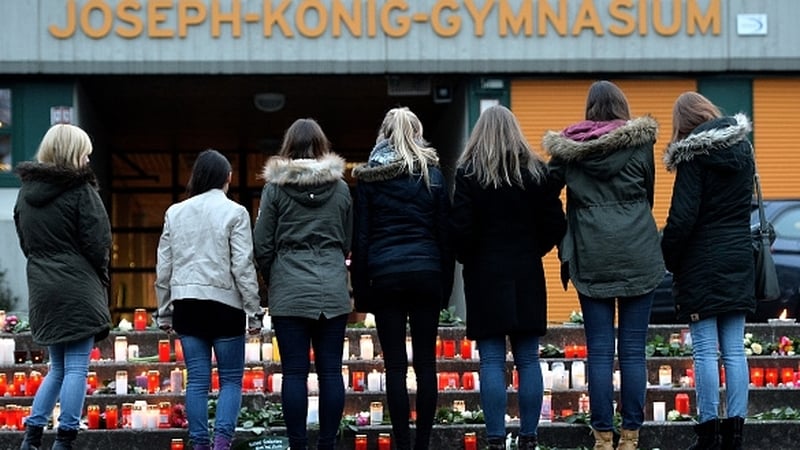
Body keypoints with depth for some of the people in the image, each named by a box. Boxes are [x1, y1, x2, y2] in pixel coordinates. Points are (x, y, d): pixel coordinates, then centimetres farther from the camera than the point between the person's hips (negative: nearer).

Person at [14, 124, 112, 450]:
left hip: (42, 289, 7)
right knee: (76, 368, -3)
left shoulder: (26, 191, 10)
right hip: (78, 289, -7)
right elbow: (96, 244, -9)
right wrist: (101, 282, 6)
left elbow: (25, 242, 15)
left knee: (58, 367, 17)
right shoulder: (81, 190, -10)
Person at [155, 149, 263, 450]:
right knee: (231, 378, 3)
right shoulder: (234, 213, -4)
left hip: (186, 303, 4)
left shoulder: (175, 213, 9)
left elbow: (163, 268, 10)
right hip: (224, 303, -4)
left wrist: (164, 312, 17)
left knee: (197, 380, 6)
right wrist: (253, 311, -1)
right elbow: (243, 267, -7)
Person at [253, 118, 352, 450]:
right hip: (333, 290, 2)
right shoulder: (340, 187, 6)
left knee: (295, 372, -1)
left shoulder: (276, 186, -1)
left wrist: (272, 281, 14)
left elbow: (262, 244, 0)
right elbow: (348, 241, 13)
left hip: (290, 290, -2)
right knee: (330, 370, 3)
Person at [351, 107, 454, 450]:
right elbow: (445, 233, 5)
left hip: (385, 275, -1)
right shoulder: (432, 174, 5)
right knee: (426, 363, 4)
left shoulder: (369, 177, 3)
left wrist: (360, 289, 5)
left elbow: (360, 237, 2)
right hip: (426, 273, 1)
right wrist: (446, 285, 9)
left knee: (395, 365, 0)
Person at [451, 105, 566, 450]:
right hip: (527, 275, 3)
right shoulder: (536, 171, 2)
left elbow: (462, 228, -11)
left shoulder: (469, 173, -6)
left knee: (492, 361, -1)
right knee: (528, 360, 7)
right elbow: (555, 225, 0)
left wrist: (467, 258, 7)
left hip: (485, 274, -3)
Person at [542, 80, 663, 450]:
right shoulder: (639, 141, 1)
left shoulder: (568, 148, 3)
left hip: (591, 258, 1)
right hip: (638, 256, -1)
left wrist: (564, 248, 13)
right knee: (633, 350, 2)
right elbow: (648, 193, 9)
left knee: (599, 350, 3)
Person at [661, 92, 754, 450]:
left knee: (705, 350, -3)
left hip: (702, 261, -6)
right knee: (734, 349, 6)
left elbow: (683, 216, -14)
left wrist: (668, 258, -4)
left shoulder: (694, 155, -11)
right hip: (739, 259, 6)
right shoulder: (743, 149, 7)